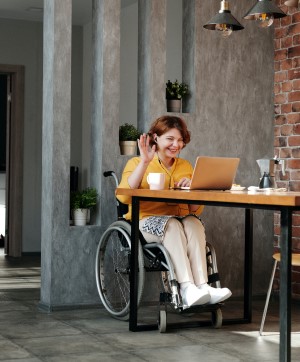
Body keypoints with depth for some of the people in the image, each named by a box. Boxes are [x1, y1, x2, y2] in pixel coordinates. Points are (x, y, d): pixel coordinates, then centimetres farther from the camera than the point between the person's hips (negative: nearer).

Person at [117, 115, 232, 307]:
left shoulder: (186, 166, 18)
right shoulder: (137, 163, 7)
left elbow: (196, 210, 15)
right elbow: (124, 196, -14)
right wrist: (144, 162, -15)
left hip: (181, 221, 3)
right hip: (147, 222, -3)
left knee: (194, 223, -30)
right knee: (172, 224, -34)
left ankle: (202, 286, -42)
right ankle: (187, 288, -45)